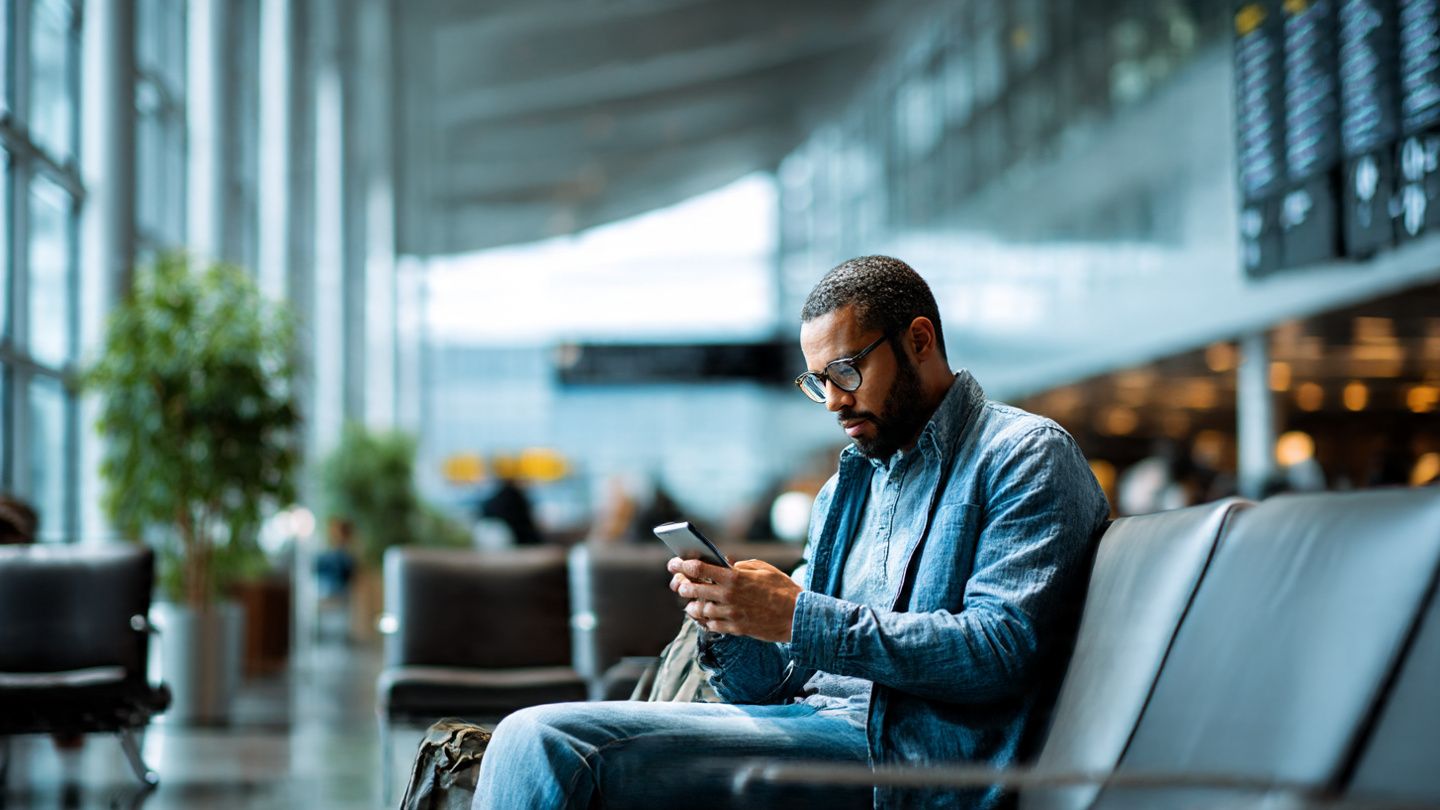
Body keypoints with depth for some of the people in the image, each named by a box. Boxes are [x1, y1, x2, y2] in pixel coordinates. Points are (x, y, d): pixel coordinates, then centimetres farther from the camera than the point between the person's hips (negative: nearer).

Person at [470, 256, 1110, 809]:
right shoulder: (847, 488, 25)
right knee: (533, 737, -13)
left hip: (906, 751, -7)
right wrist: (727, 632, -3)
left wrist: (801, 618, -17)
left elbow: (999, 647, -14)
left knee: (545, 745, -21)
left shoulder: (1027, 457, 2)